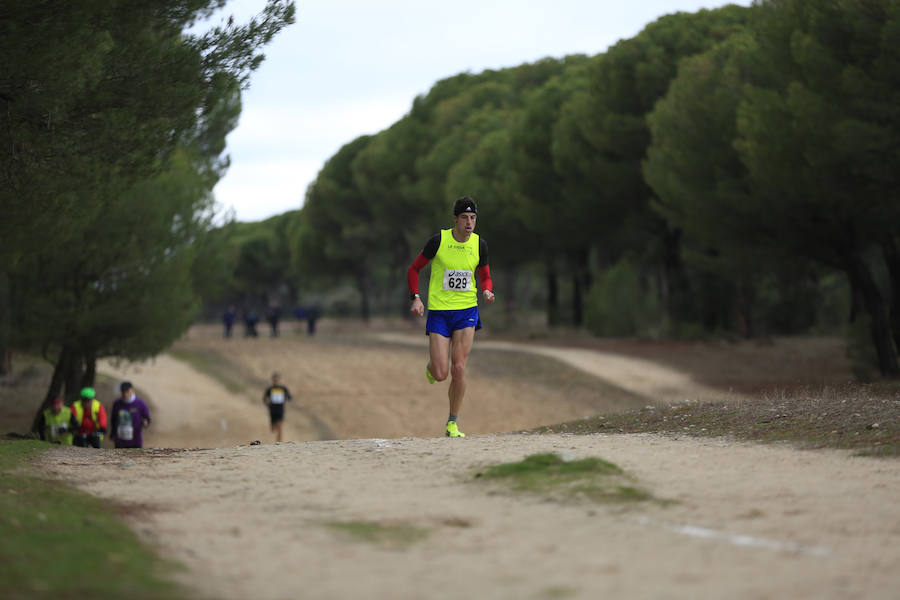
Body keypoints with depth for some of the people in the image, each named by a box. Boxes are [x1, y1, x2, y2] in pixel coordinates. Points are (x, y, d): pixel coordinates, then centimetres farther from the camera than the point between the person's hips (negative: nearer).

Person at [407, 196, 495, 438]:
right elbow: (414, 269, 3)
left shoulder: (479, 244, 0)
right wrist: (416, 298, -11)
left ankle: (452, 424, 4)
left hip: (466, 311, 2)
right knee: (440, 375, -7)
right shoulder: (438, 240, -9)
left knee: (458, 368, -10)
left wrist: (487, 291, -9)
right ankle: (432, 365, 34)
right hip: (438, 311, -2)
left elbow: (485, 277, 15)